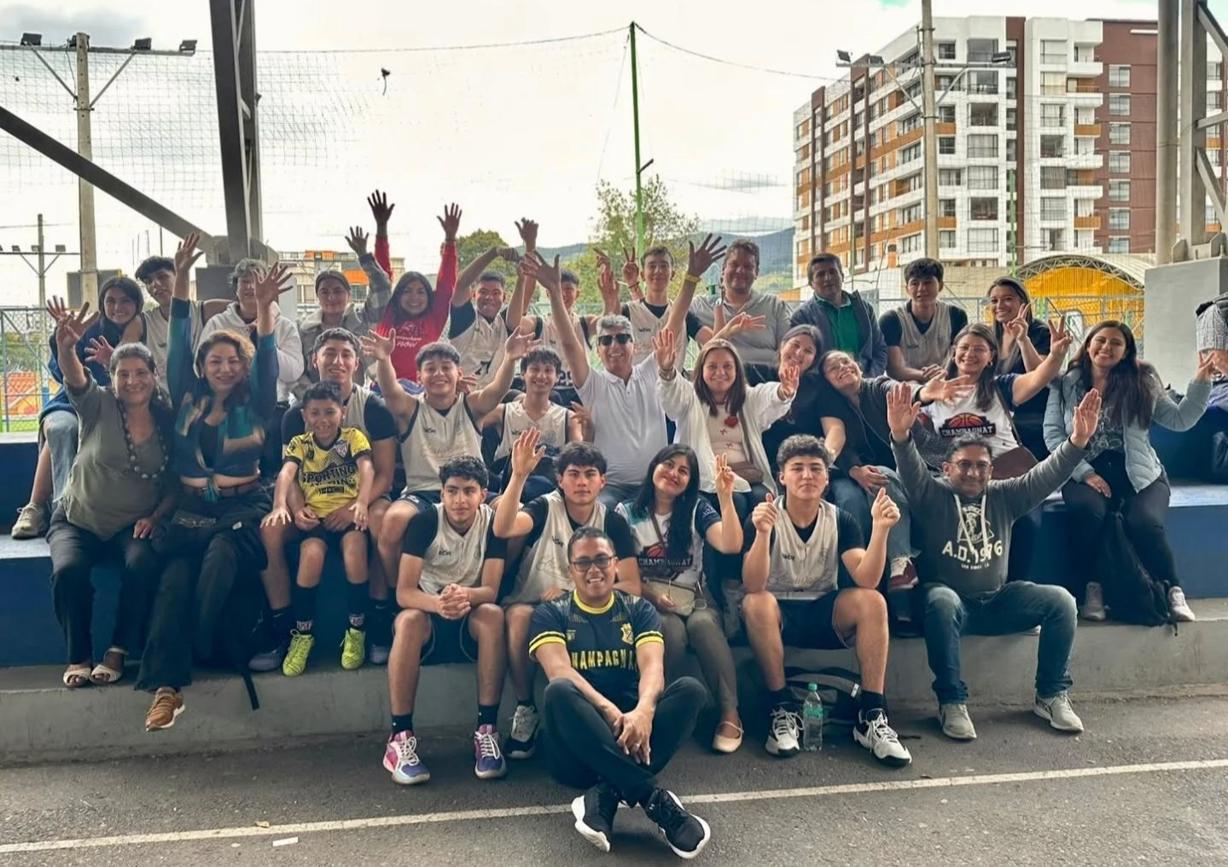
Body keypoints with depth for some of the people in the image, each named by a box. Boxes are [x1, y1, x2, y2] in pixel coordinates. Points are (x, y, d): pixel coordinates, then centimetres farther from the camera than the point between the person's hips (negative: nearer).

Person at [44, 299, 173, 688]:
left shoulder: (167, 421, 1)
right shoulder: (99, 406, -6)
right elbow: (74, 378, -28)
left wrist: (155, 517, -11)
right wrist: (66, 346, -50)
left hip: (133, 526, 1)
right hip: (77, 522, 0)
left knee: (143, 564, -31)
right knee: (69, 570, -29)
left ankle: (118, 651, -12)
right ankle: (78, 656, -7)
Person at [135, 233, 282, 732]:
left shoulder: (254, 405, 9)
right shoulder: (186, 401, 14)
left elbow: (267, 360, -6)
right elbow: (178, 344, 7)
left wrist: (264, 307, -20)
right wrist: (181, 279, -1)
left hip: (244, 507, -1)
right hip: (192, 509, 1)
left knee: (221, 554, -35)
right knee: (176, 575, -27)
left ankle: (196, 649, -23)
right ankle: (167, 684, -35)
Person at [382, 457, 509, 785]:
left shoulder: (493, 521, -9)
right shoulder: (425, 521, -13)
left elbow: (490, 590, -16)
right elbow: (404, 592, -19)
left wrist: (465, 595, -40)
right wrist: (438, 603, -42)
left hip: (470, 619, 1)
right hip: (429, 613, -1)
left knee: (493, 615, -33)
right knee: (409, 620, -34)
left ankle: (487, 731, -28)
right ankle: (401, 737, -32)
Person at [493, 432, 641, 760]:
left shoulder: (613, 522, -1)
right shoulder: (545, 508, -7)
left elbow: (632, 587, -9)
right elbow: (502, 528, -29)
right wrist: (519, 475, -41)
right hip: (533, 604, -1)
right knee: (520, 616, -35)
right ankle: (526, 710, -17)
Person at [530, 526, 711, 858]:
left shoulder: (638, 609, 12)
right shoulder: (551, 614, 7)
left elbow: (652, 666, -7)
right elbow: (559, 672, -12)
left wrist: (643, 711, -31)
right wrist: (608, 710, -31)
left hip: (633, 727, 2)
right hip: (578, 746, -2)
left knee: (691, 689, -24)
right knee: (559, 692, -33)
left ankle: (605, 795, -33)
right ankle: (654, 798, -38)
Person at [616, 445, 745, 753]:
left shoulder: (697, 509, 7)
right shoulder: (627, 513, 6)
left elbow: (731, 545, -11)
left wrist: (725, 495, -20)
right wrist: (650, 595, -15)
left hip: (694, 598, 1)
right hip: (647, 601, -1)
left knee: (703, 624, -34)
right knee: (672, 631, -35)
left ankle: (730, 714, -31)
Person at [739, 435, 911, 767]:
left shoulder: (840, 521, -2)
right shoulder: (763, 519, -11)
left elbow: (866, 580, -16)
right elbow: (753, 586, -26)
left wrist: (881, 528, -30)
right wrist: (763, 533, -42)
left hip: (826, 614, 3)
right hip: (778, 614, -2)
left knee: (872, 601, -24)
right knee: (755, 603, -34)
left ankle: (872, 715, -21)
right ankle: (783, 710, -23)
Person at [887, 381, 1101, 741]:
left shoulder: (1004, 496, 9)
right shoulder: (933, 497, -2)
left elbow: (1047, 474, -4)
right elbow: (911, 470, -22)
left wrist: (1078, 440, -22)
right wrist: (901, 435, -44)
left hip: (997, 600, 4)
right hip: (949, 600, -4)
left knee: (1060, 600, -16)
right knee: (941, 600, -38)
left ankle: (1052, 696, -4)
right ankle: (951, 703, -28)